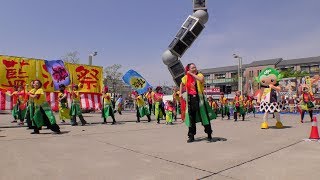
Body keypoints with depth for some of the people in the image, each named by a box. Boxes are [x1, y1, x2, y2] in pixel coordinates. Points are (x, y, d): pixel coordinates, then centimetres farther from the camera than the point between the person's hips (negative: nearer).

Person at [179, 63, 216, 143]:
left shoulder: (199, 75, -4)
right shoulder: (186, 77, 7)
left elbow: (201, 80, -29)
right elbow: (182, 84, 27)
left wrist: (192, 74, -21)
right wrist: (180, 93, 18)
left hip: (199, 98, -3)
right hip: (190, 99, 3)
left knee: (204, 116, 0)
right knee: (191, 118, 8)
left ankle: (209, 135, 14)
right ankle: (191, 136, 18)